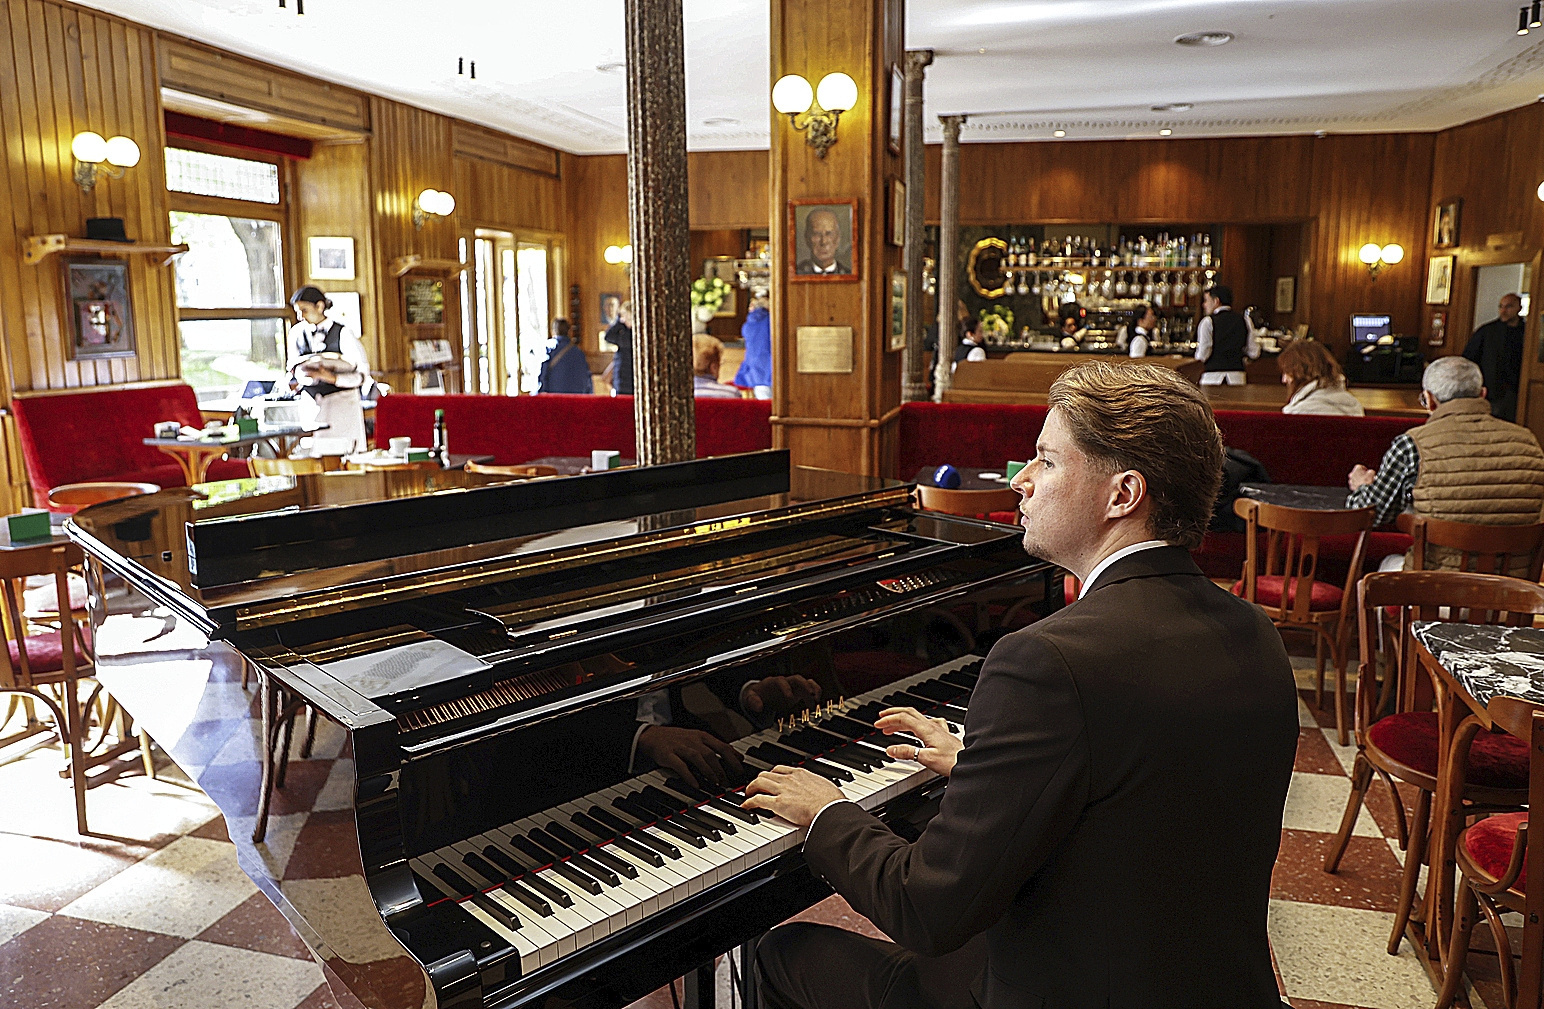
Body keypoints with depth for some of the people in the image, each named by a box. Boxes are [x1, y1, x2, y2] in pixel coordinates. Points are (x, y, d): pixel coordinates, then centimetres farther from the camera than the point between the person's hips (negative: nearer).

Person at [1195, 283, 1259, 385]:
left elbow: (1202, 354, -11)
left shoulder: (1208, 322, -6)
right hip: (1237, 377, 4)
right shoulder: (1245, 321, 8)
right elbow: (1253, 353, 9)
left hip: (1213, 377, -4)